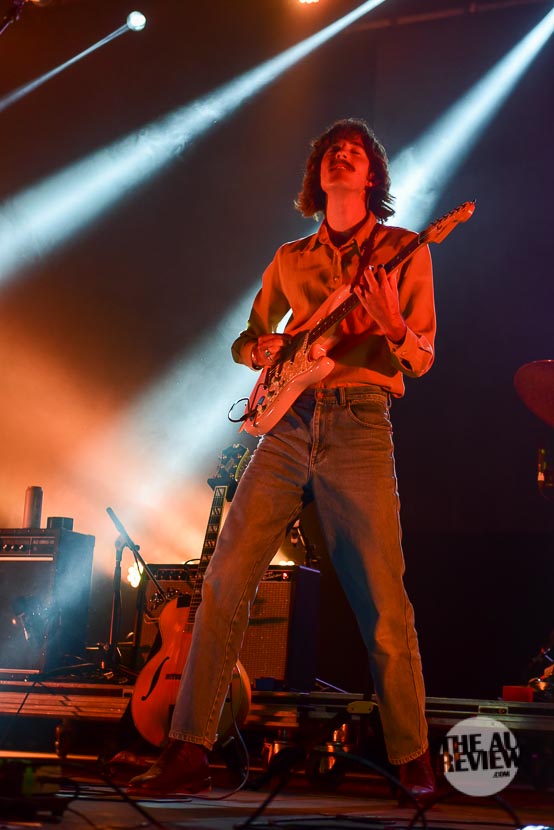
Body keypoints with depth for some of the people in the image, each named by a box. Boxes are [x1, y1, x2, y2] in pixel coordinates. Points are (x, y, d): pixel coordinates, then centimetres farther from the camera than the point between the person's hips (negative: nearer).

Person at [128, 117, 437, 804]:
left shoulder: (404, 252, 8)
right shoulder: (290, 259, 18)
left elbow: (421, 360, 3)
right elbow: (245, 339, 27)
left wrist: (390, 322, -19)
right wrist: (265, 348, 3)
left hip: (359, 429, -3)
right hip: (287, 426, 3)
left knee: (384, 605, -5)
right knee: (225, 581, -6)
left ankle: (411, 755, 11)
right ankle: (188, 753, -1)